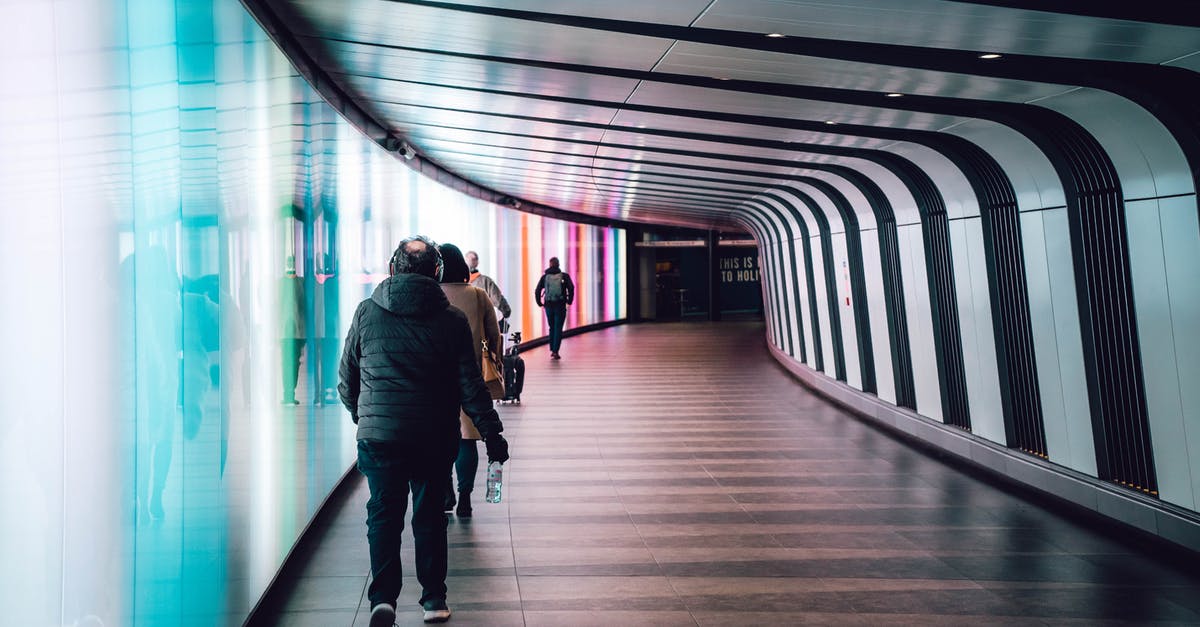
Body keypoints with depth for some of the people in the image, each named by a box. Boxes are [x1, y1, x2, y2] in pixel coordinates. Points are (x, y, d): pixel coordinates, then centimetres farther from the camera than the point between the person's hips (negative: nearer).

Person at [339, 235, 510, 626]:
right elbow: (470, 386, -5)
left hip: (378, 434, 0)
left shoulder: (367, 312, 0)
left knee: (383, 514, 8)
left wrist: (360, 415, 25)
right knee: (429, 515, 12)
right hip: (434, 437, 0)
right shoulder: (452, 320, -4)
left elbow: (346, 378, 7)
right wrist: (493, 435, 1)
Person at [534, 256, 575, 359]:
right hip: (560, 306, -2)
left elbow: (537, 291, -1)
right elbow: (571, 288, -13)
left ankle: (552, 350, 19)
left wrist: (539, 303, 7)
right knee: (558, 329, 1)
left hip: (548, 305, 2)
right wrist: (570, 301, -1)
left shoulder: (545, 276, 5)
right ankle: (555, 351, -8)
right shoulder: (564, 276, -1)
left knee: (552, 328, 18)